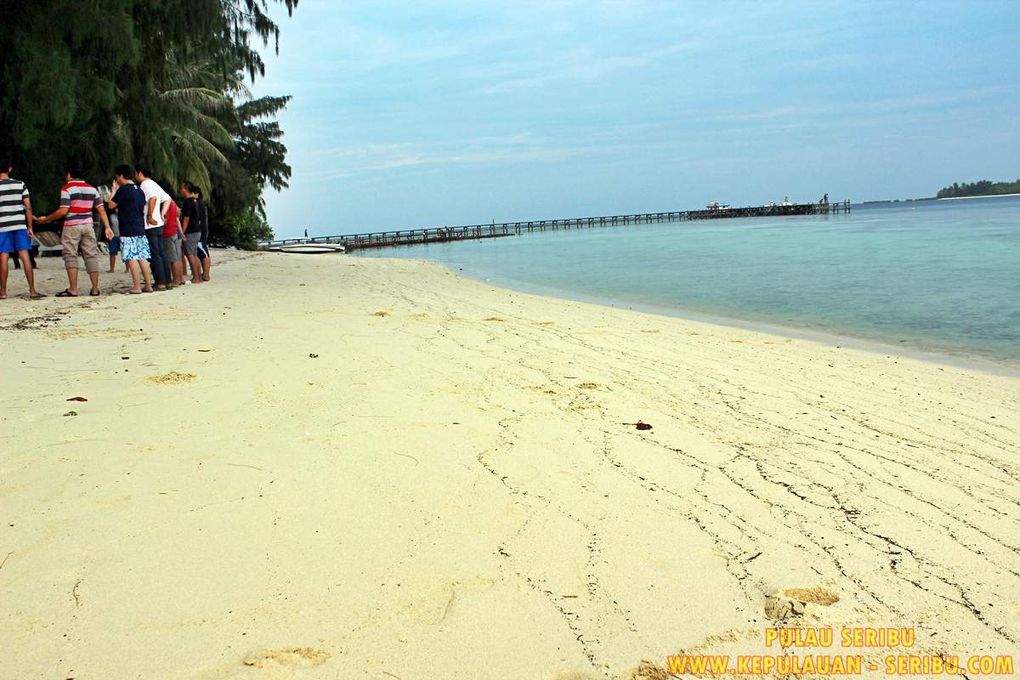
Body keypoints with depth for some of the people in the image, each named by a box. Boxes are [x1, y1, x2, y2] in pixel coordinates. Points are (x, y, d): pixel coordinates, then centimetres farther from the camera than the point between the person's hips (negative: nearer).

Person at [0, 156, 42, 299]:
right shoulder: (20, 184, 4)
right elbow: (28, 207, 2)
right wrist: (30, 227, 7)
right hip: (20, 225, 2)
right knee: (25, 257, 1)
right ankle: (32, 290, -3)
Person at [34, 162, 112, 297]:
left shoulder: (67, 188, -6)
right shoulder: (91, 188, 11)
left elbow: (63, 211, -13)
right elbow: (101, 209, 7)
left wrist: (45, 219, -2)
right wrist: (107, 227, 8)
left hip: (72, 226, -5)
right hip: (88, 225, 5)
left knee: (71, 256, -1)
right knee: (91, 255, 6)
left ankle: (73, 289, -6)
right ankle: (95, 288, 6)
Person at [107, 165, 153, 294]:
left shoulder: (123, 189, -10)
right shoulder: (139, 190, 14)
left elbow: (111, 205, -4)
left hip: (128, 231, -7)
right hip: (140, 229, 7)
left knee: (131, 258, -6)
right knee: (142, 258, 8)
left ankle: (136, 287, -9)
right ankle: (148, 285, 8)